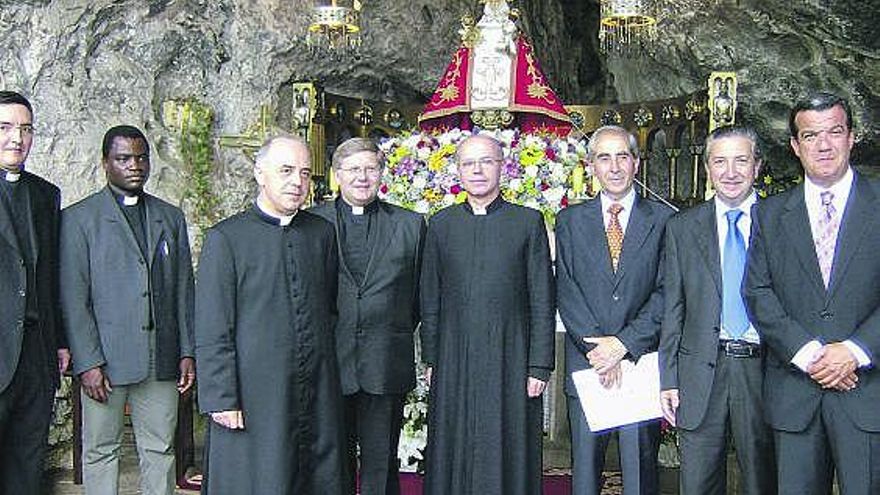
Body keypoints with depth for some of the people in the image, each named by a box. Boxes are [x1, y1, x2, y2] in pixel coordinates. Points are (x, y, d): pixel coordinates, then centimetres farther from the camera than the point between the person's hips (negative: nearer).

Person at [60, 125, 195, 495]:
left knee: (160, 450, 8)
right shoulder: (78, 218, 0)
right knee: (101, 452, 6)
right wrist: (87, 363, -12)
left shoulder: (171, 218, 13)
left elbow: (184, 290, 12)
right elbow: (73, 299, -5)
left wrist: (188, 352, 5)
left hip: (162, 360, 3)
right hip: (105, 358, -3)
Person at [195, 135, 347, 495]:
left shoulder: (322, 232, 10)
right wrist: (221, 400, -10)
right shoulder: (225, 238, -5)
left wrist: (328, 372, 13)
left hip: (318, 396, 4)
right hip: (256, 396, -4)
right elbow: (211, 332, -7)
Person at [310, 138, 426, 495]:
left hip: (387, 368, 1)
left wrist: (398, 334, 6)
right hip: (329, 366, 0)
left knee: (381, 465, 7)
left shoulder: (410, 224, 8)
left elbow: (421, 293, 11)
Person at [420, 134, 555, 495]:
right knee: (453, 456, 9)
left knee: (508, 456, 6)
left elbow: (542, 301, 0)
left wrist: (539, 366, -5)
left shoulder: (529, 222, 2)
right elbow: (430, 298, 10)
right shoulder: (441, 225, 8)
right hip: (454, 361, 2)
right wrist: (431, 358, 6)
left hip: (510, 359, -2)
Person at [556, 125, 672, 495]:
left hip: (642, 361, -1)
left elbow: (667, 293, -3)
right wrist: (596, 348, -11)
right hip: (586, 363, 1)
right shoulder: (571, 220, 8)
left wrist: (624, 343, -13)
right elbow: (566, 291, 0)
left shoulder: (663, 219, 3)